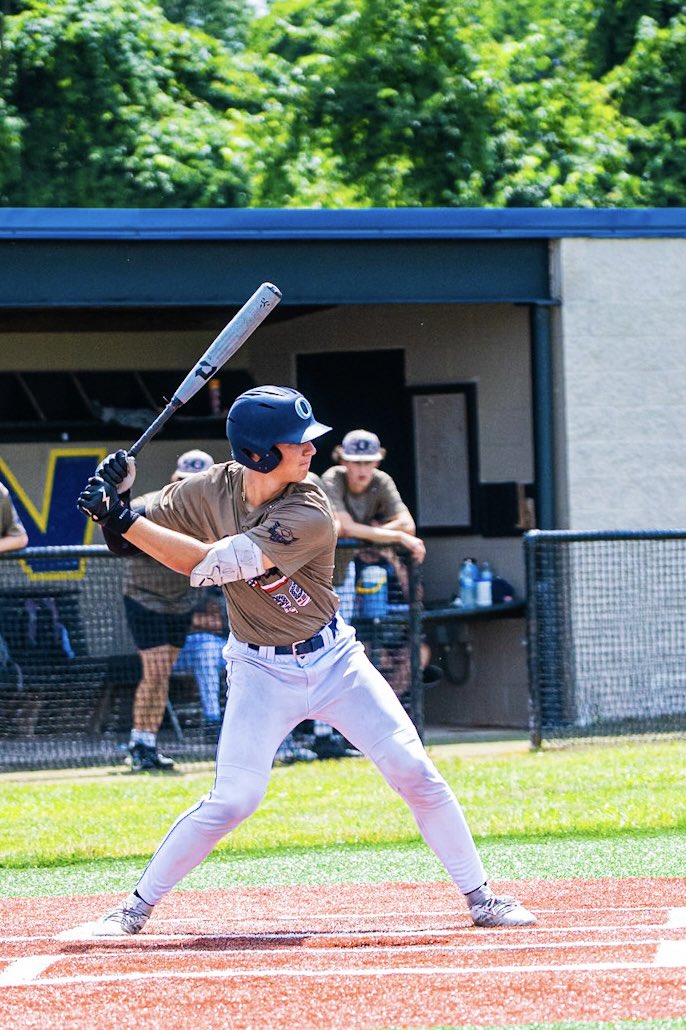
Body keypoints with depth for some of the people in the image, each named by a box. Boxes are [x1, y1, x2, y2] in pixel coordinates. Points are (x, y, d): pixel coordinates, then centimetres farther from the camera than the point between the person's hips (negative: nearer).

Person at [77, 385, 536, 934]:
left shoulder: (309, 513, -22)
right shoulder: (211, 491, -11)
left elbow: (212, 565, -31)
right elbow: (134, 539, -2)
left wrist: (122, 518, -34)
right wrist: (111, 502, -25)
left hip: (334, 660, 0)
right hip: (261, 672, 1)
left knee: (415, 772, -7)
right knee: (232, 800, -12)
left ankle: (480, 898, 6)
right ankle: (136, 907, 3)